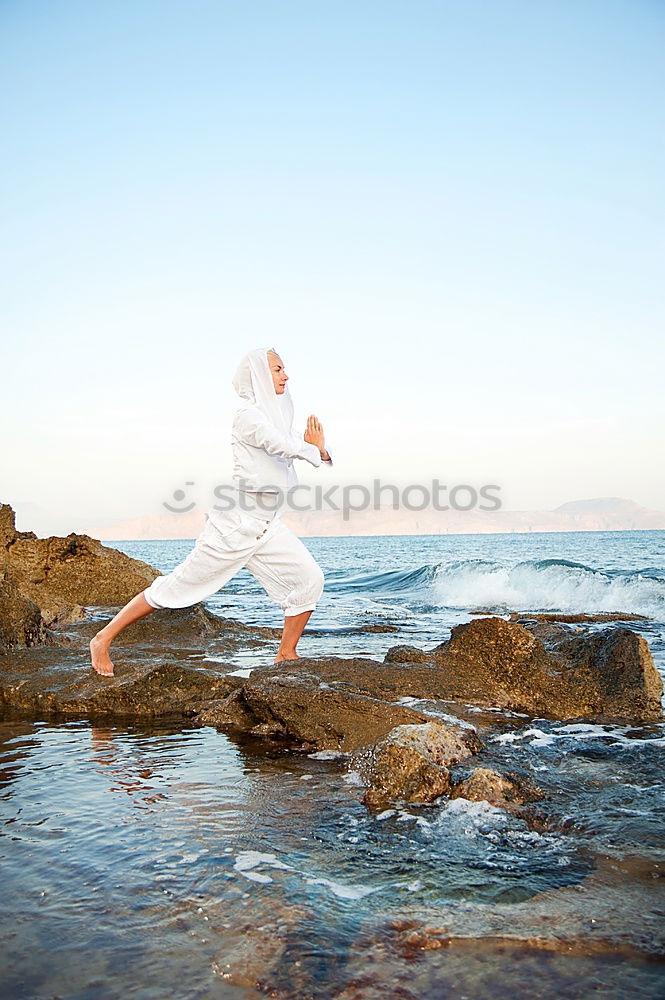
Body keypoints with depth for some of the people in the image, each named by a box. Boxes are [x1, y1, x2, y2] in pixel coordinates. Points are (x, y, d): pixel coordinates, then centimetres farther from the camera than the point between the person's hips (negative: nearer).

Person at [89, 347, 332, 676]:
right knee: (178, 586, 0)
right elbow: (287, 447, -27)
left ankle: (286, 656, 13)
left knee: (310, 579, -1)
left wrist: (320, 449, -9)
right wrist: (314, 448, -6)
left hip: (267, 527, 8)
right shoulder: (248, 414, -16)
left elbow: (307, 445, 14)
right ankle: (103, 639, 16)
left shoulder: (276, 412, 11)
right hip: (234, 524, -8)